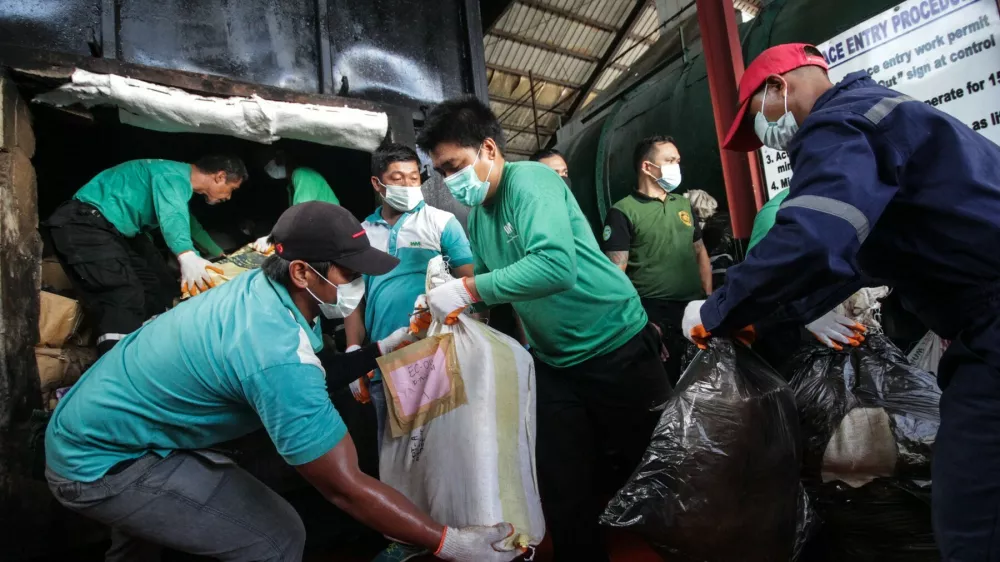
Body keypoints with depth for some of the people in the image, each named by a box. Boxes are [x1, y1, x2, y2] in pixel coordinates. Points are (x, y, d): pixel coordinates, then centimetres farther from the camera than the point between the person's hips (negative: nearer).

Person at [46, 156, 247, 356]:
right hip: (84, 225, -11)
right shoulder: (174, 175, -17)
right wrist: (187, 256, -56)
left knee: (158, 291, 8)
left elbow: (185, 220, 33)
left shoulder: (180, 181, 16)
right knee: (126, 301, -26)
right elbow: (173, 215, -38)